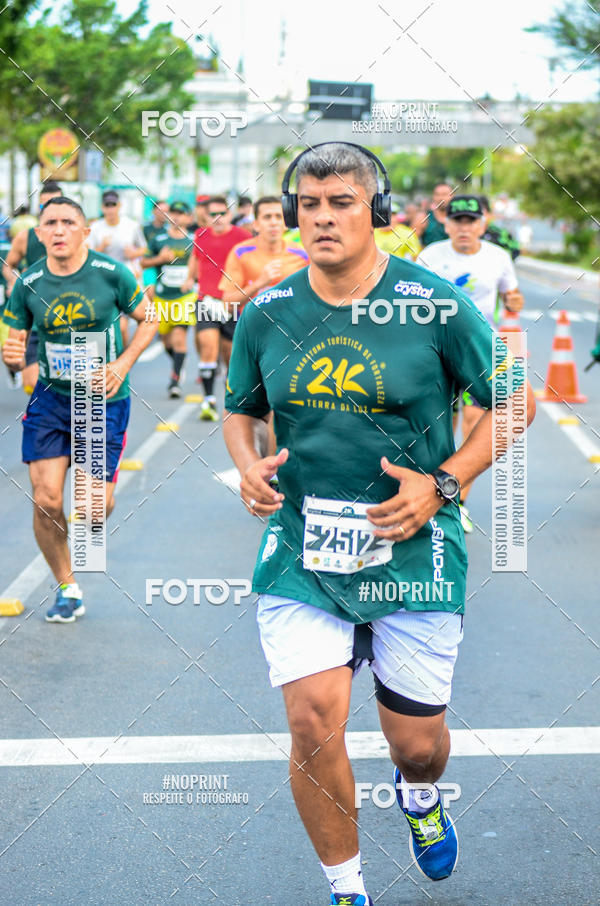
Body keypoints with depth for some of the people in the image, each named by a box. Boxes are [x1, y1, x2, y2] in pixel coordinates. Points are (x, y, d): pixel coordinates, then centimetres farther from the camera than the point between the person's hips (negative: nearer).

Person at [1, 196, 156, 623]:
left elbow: (149, 319, 3)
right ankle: (68, 589, 15)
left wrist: (122, 365, -10)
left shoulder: (112, 273, -10)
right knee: (46, 501, -6)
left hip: (104, 400, -2)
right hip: (50, 398, 2)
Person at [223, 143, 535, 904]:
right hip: (300, 553, 1)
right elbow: (240, 410, 18)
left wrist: (443, 483, -10)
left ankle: (418, 796, 48)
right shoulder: (266, 314, 1)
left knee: (417, 741, 8)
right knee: (313, 723, -13)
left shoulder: (433, 304, -8)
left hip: (413, 550, -1)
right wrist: (248, 466, -4)